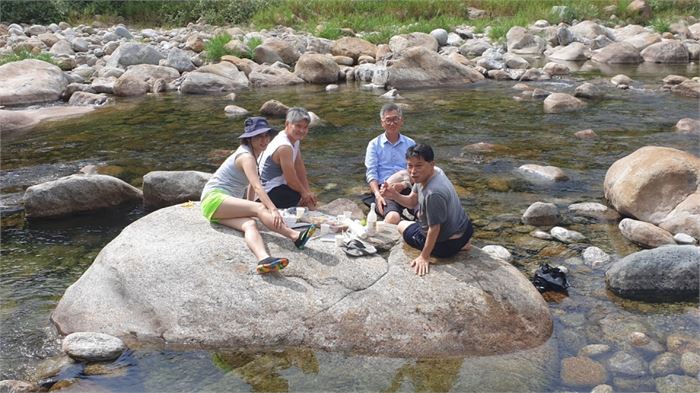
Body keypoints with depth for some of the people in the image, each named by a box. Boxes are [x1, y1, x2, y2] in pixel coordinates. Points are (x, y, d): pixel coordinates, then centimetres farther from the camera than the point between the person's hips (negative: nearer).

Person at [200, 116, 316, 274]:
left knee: (250, 224, -26)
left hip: (229, 205, 7)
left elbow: (252, 186, 23)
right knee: (259, 208, -29)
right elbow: (257, 187, -29)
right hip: (215, 198, -7)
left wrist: (248, 208, 25)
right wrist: (273, 210, -40)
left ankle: (264, 259, -55)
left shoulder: (252, 154, 16)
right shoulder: (246, 156, -15)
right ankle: (295, 237, -42)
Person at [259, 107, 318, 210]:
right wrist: (305, 193, -5)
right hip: (271, 193, -10)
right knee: (307, 199, -10)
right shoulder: (285, 147, -28)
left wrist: (307, 191, 1)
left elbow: (300, 169, 5)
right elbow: (291, 180, -22)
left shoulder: (295, 140, 2)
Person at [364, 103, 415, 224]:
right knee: (393, 217, -35)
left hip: (406, 190, 3)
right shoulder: (374, 144, 12)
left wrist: (404, 184, -15)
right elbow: (371, 173, 2)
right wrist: (377, 195, -17)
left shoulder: (410, 144, 16)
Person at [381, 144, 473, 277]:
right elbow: (411, 201, 1)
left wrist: (424, 257, -18)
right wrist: (394, 195, -18)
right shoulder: (434, 171, -8)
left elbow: (434, 229, -27)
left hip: (447, 245, -8)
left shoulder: (433, 193, -36)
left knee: (402, 226, 16)